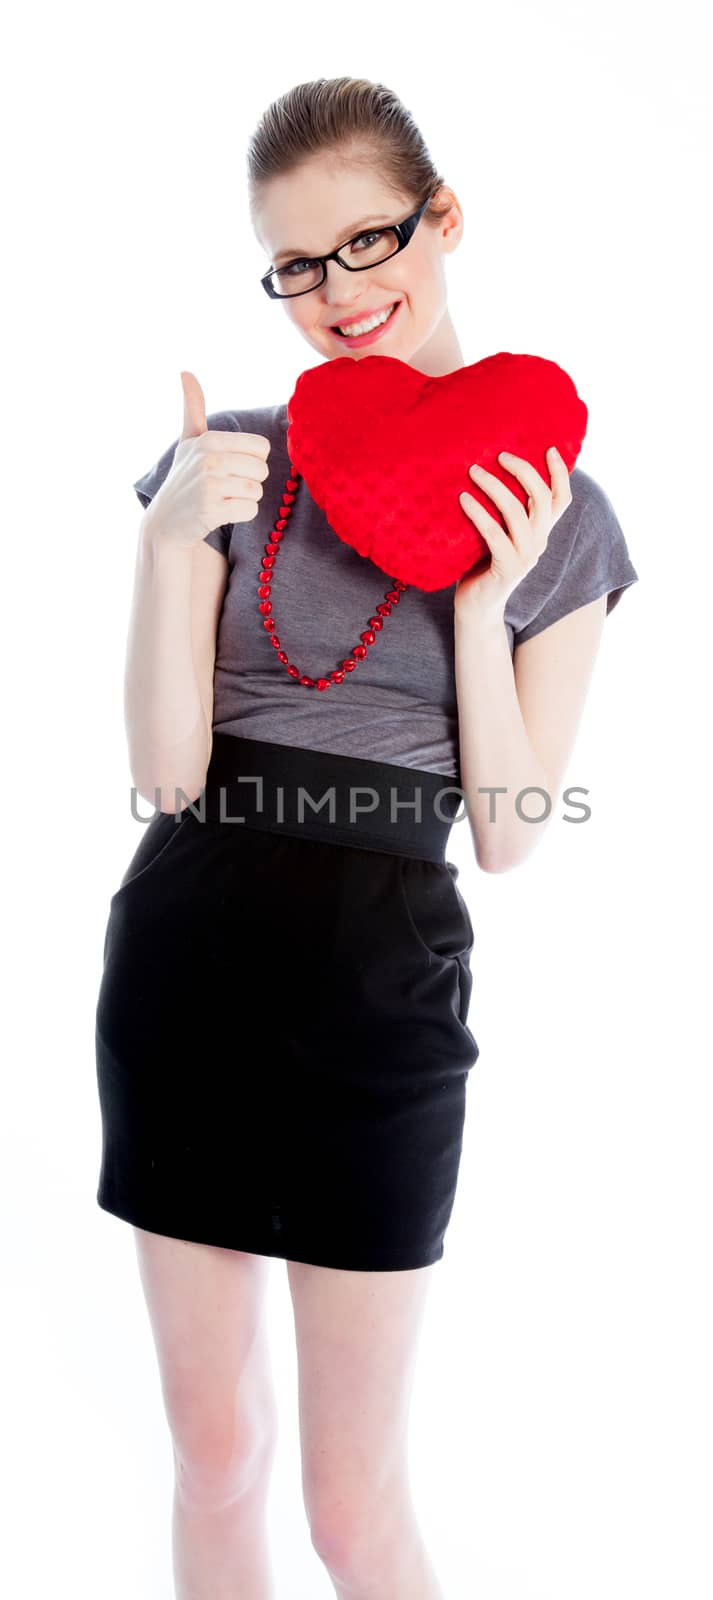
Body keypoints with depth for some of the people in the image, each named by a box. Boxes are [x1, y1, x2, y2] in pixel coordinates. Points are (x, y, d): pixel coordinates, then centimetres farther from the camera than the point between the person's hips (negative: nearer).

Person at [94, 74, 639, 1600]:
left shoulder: (549, 503, 0)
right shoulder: (231, 464, 3)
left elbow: (510, 835, -3)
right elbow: (168, 774, -4)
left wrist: (484, 600, -13)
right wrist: (173, 537, -15)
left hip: (383, 983, -2)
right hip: (185, 960, 2)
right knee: (214, 1456, 16)